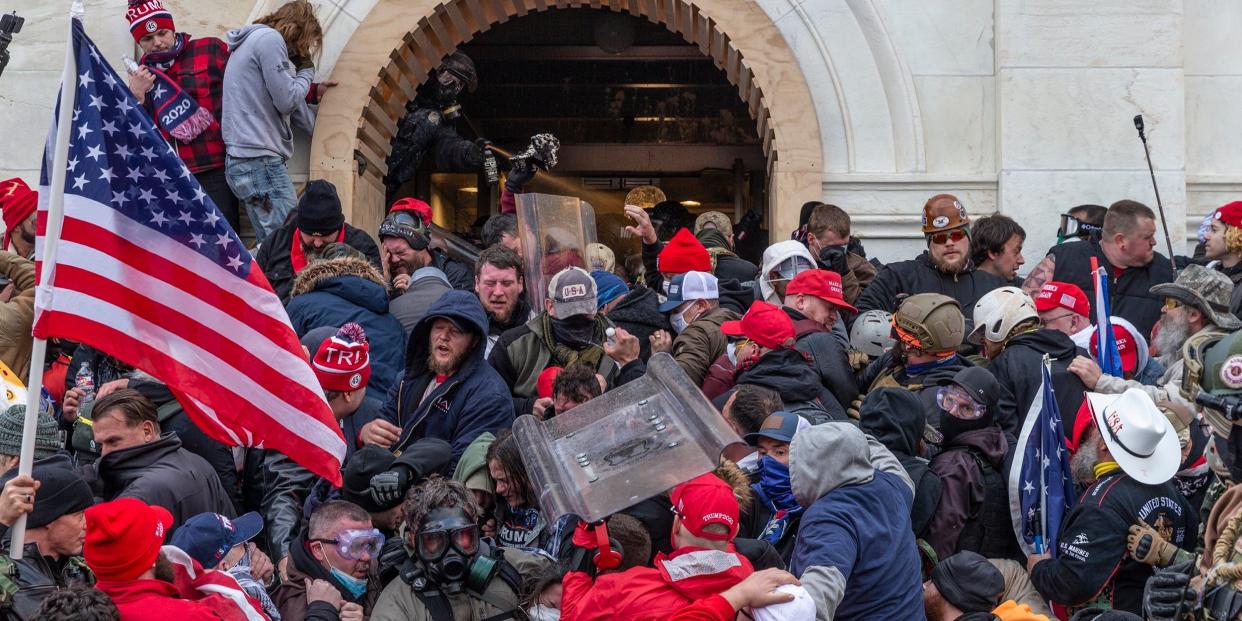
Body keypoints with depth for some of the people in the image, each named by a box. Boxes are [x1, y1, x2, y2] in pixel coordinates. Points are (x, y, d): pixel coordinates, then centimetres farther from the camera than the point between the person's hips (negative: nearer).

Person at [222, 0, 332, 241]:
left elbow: (287, 102, 28)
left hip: (243, 159, 10)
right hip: (260, 161, -10)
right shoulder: (270, 39, -7)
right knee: (288, 243, -17)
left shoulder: (254, 41, 23)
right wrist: (306, 71, 5)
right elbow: (287, 100, -11)